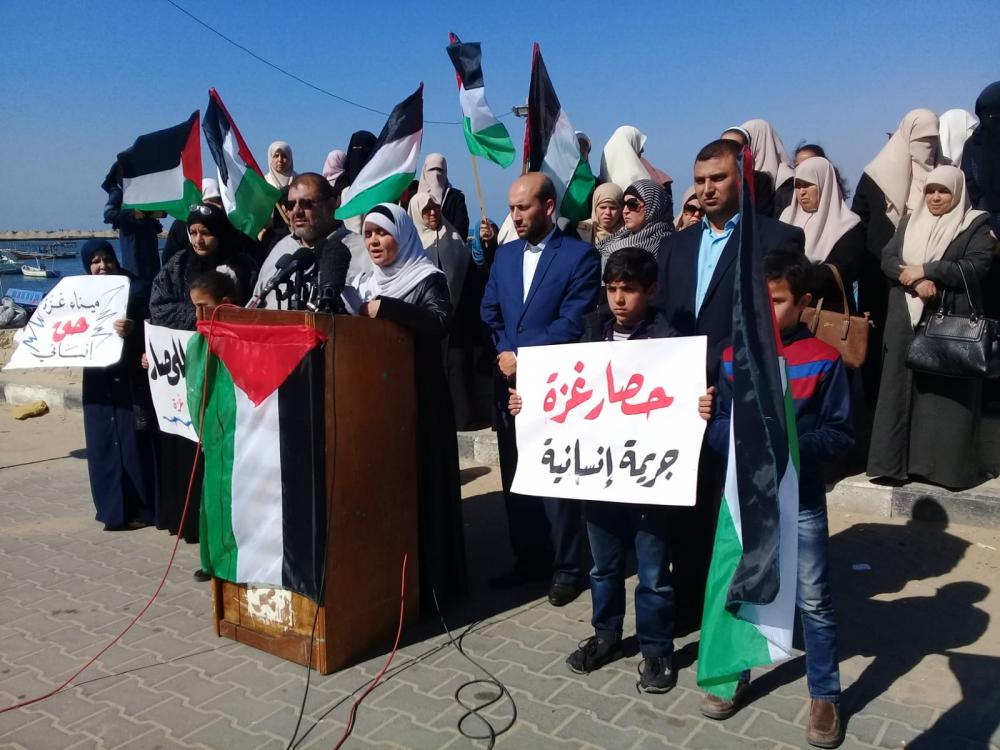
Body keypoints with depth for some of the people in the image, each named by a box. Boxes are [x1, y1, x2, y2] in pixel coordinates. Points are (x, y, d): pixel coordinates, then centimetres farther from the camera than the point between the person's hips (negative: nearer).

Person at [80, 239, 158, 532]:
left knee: (133, 443, -1)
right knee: (102, 445, 7)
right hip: (97, 381, 5)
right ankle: (114, 509, 18)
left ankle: (141, 509, 9)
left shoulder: (133, 292, -4)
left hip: (129, 379, -5)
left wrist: (131, 331, -32)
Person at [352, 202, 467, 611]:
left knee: (416, 481, -3)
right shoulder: (365, 281, 15)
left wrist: (385, 308, -28)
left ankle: (426, 578, 7)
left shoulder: (427, 279, -6)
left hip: (416, 397, -6)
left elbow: (441, 322, -24)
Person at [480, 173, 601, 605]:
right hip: (508, 382, 6)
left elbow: (571, 324, -12)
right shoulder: (504, 254, 13)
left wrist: (522, 356, -13)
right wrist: (503, 353, -7)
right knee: (515, 479, 12)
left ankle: (567, 567, 15)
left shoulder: (580, 256, -5)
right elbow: (489, 313, 11)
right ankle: (528, 559, 26)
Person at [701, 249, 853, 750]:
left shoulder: (824, 360, -8)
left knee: (814, 600, 7)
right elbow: (716, 425, 1)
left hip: (801, 501, -3)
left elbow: (840, 434, -8)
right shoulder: (732, 358, 0)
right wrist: (740, 439, -19)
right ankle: (735, 678, 34)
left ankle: (825, 696, 26)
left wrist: (792, 446, -23)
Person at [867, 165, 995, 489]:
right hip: (906, 321, 4)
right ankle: (896, 460, 7)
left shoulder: (976, 225, 5)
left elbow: (976, 267, -8)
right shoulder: (909, 223, 17)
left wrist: (925, 270, -12)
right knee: (900, 389, 2)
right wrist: (915, 281, -13)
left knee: (946, 393, -4)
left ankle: (946, 465, 1)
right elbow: (887, 259, 4)